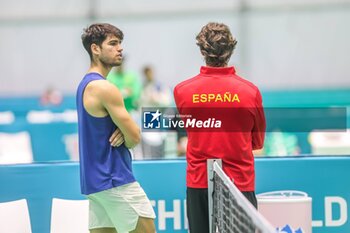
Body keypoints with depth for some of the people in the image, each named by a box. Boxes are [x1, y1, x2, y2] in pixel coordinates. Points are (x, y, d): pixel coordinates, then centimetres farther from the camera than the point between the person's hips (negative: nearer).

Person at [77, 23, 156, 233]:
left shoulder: (85, 85, 15)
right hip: (115, 181, -9)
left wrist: (123, 132, -3)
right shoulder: (105, 88, -15)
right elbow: (135, 137, -15)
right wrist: (125, 134, 8)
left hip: (93, 180, 9)